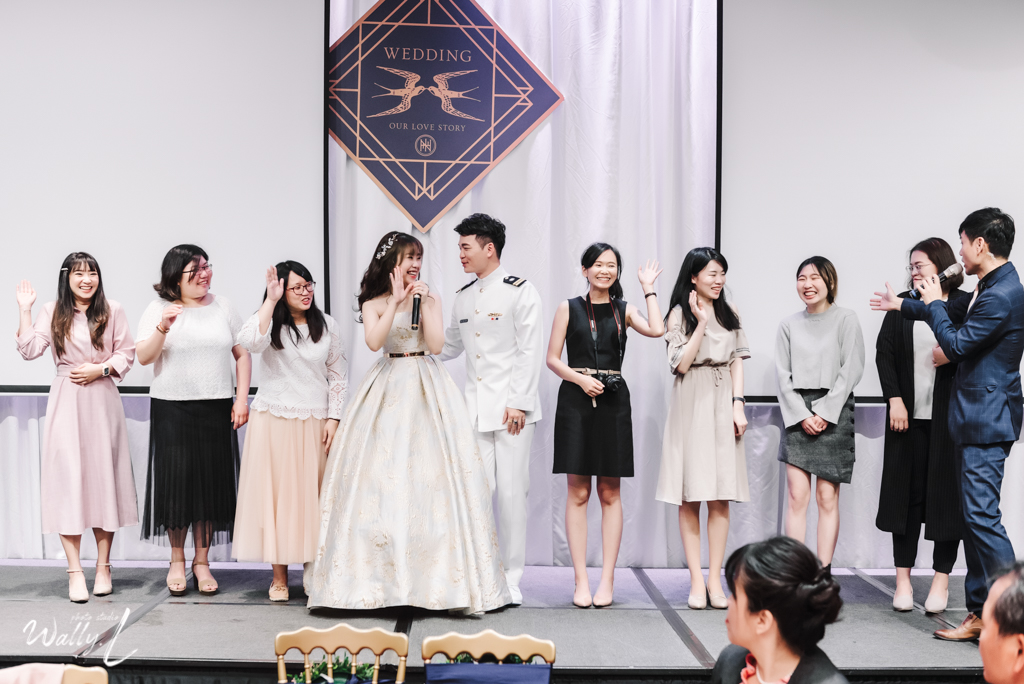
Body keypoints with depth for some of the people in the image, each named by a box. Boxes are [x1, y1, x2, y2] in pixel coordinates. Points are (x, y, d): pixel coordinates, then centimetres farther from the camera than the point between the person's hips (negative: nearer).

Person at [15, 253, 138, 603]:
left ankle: (103, 567, 15)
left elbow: (126, 353, 6)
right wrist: (24, 309, -7)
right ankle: (75, 572, -3)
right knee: (67, 476, -6)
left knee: (104, 476, 4)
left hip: (102, 402, 1)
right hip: (66, 403, -1)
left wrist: (101, 368, -8)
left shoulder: (112, 311, 5)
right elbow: (30, 350, -5)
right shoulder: (52, 311, 4)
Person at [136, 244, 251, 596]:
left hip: (215, 409, 2)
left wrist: (242, 399, 3)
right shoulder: (159, 309, 2)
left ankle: (202, 561, 14)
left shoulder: (222, 306, 9)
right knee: (176, 481, -1)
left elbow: (242, 355, 12)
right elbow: (143, 357, -7)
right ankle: (177, 560, 15)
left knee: (211, 482, 3)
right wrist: (162, 329, -24)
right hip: (171, 409, -2)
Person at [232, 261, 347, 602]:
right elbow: (250, 342, -26)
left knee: (313, 494, 4)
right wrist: (270, 301, -24)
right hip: (274, 420, -2)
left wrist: (333, 418, 1)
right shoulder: (271, 322, -2)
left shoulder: (326, 325, 6)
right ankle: (279, 577, 10)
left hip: (315, 422, 2)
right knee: (276, 492, 1)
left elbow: (338, 374, 8)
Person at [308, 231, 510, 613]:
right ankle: (384, 571, 2)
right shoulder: (374, 303, 6)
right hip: (388, 391, 0)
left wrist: (424, 302, -7)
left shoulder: (430, 297, 8)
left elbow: (436, 344, -4)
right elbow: (374, 341, -12)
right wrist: (395, 301, -11)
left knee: (432, 474, -6)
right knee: (382, 476, -5)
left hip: (427, 391, 0)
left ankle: (436, 574, -1)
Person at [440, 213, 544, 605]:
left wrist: (518, 403, -13)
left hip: (511, 409, -5)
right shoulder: (463, 297, 16)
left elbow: (531, 352, -8)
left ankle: (511, 577, 8)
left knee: (512, 492, -2)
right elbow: (448, 345, 28)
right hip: (475, 408, 5)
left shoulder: (520, 292, -4)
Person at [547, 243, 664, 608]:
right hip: (576, 401, -1)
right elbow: (552, 359, 5)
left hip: (613, 403, 1)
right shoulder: (569, 308, 7)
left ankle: (607, 579, 8)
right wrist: (581, 378, -11)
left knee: (610, 494, 3)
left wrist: (648, 288, 0)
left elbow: (656, 330, -10)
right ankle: (581, 581, 2)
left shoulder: (624, 310, 9)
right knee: (578, 493, -1)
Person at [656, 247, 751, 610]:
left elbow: (736, 361, 12)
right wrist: (701, 322, -10)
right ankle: (696, 580, 0)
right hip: (692, 404, -3)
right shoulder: (680, 314, 1)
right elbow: (681, 364, -8)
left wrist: (738, 403, 1)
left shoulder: (729, 313, 14)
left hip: (723, 404, 4)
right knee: (691, 496, -3)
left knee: (721, 496, 0)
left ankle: (715, 579, 3)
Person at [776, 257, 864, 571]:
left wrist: (824, 412, -11)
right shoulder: (789, 325, 11)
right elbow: (782, 375, 7)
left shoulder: (846, 319, 2)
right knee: (797, 495, -4)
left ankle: (824, 572, 2)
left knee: (827, 497, -2)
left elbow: (851, 371, -4)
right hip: (798, 415, 2)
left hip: (833, 413, -2)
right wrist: (801, 415, -6)